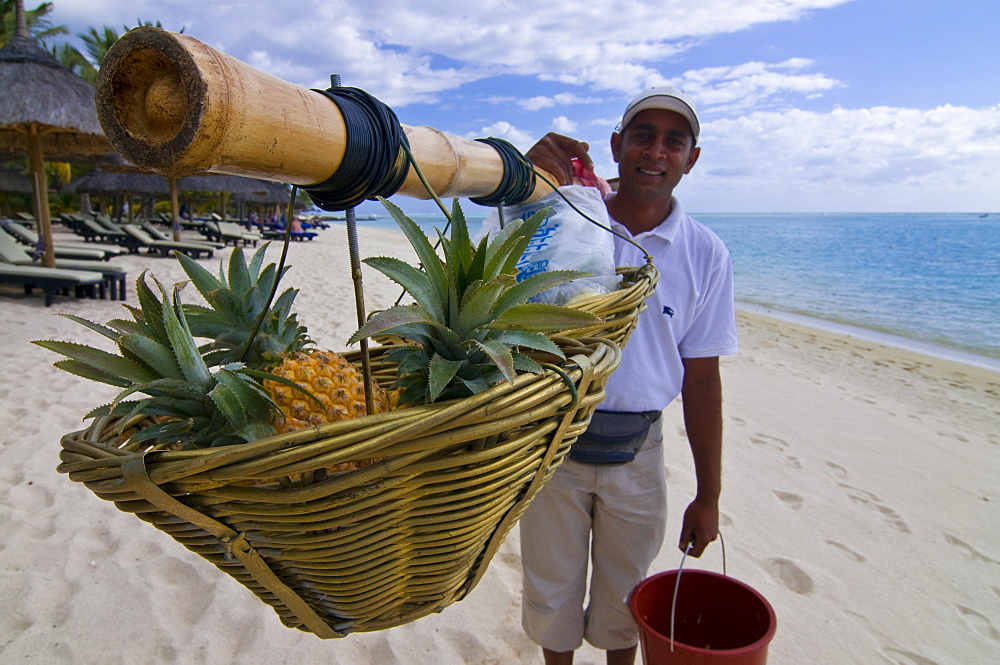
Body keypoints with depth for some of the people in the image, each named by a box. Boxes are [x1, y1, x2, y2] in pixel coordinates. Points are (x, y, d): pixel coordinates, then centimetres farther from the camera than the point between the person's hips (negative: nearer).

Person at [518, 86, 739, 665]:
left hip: (637, 452, 1)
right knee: (551, 594, 19)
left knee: (623, 597, 22)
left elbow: (701, 378, -1)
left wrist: (708, 495, 3)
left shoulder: (706, 254, -4)